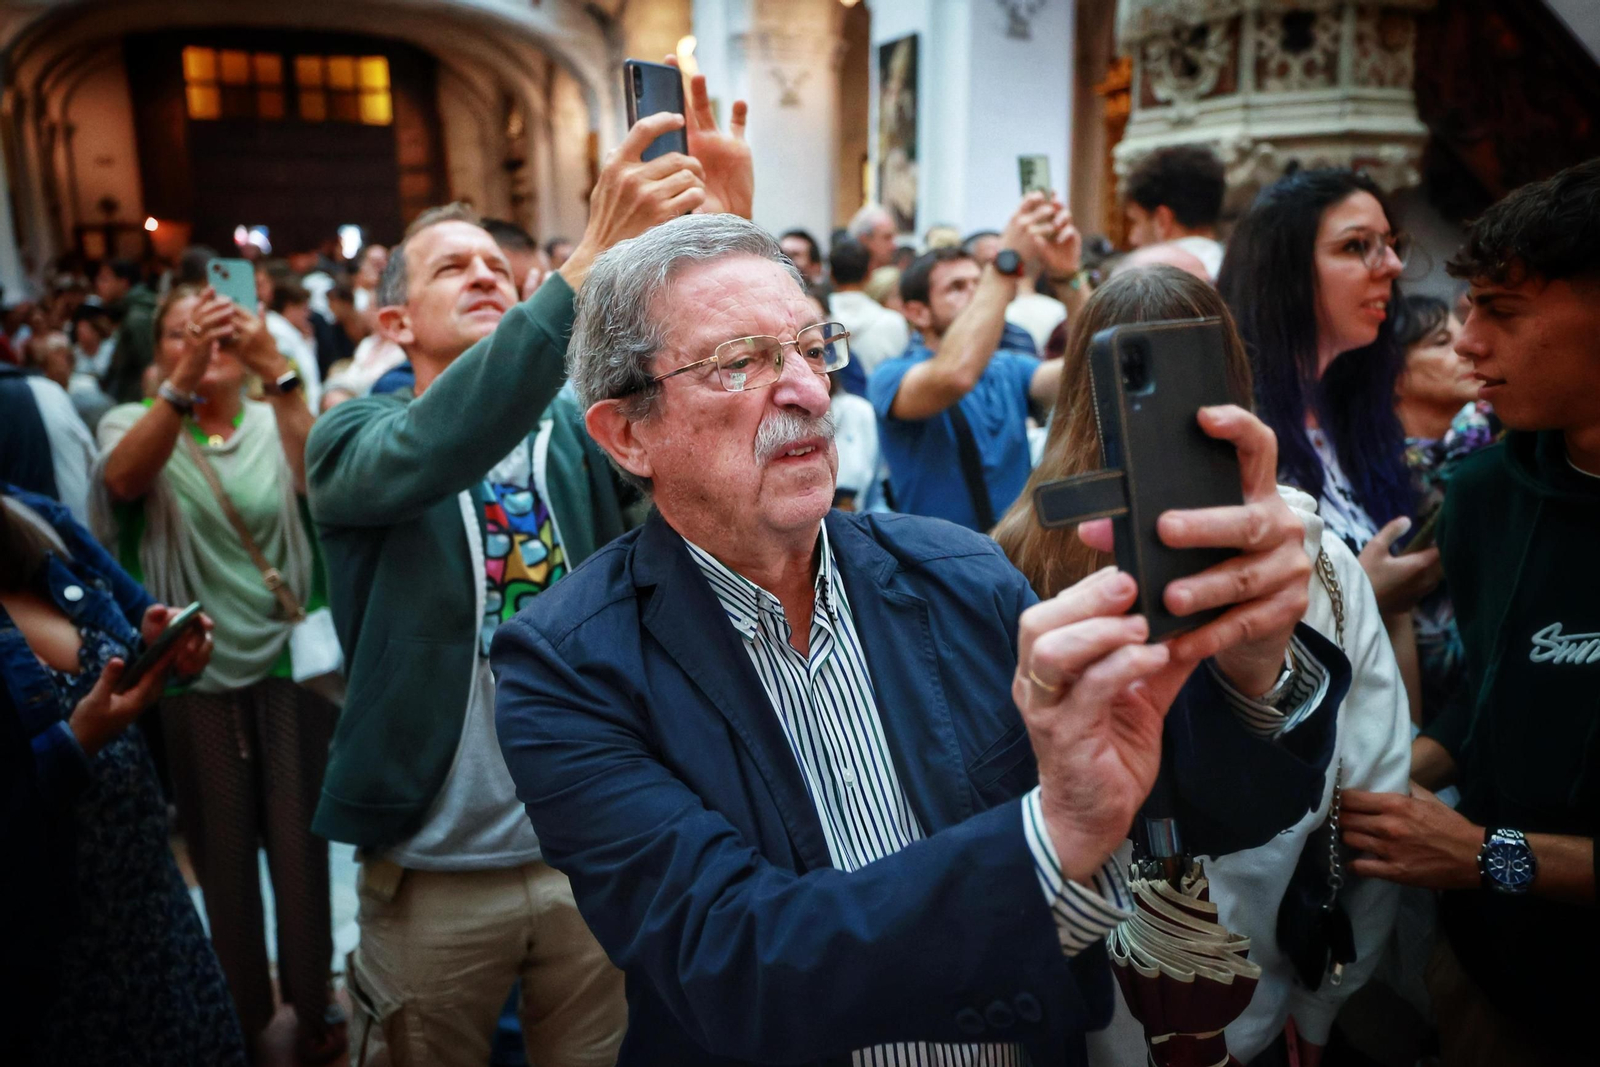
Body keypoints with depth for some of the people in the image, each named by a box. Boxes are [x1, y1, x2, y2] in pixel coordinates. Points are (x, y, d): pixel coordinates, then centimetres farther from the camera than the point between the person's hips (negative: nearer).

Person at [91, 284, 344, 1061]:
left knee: (297, 840, 8)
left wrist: (278, 371, -33)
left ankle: (312, 997, 29)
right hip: (195, 672, 0)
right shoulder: (137, 424, 1)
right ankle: (242, 1004, 33)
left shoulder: (275, 421, 2)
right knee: (221, 849, 12)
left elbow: (319, 480, -21)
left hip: (288, 662, 0)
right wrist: (184, 380, -37)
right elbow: (123, 478, -23)